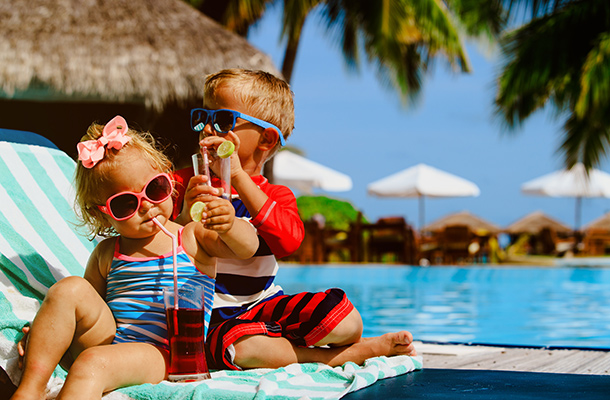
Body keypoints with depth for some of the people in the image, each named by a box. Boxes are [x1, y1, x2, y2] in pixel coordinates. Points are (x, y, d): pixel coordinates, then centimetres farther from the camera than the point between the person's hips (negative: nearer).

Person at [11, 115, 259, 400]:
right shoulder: (106, 253, 15)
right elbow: (87, 307, 20)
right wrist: (46, 331, 1)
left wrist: (230, 226, -33)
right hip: (105, 339, 5)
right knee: (69, 289, -19)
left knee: (92, 363, -34)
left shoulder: (193, 239, 5)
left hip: (157, 353, -5)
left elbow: (246, 248, -9)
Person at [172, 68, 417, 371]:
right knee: (243, 348, -37)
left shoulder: (277, 195, 3)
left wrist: (237, 176, -26)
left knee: (346, 320, -23)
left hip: (268, 304, 2)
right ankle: (350, 354, -18)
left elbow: (290, 241, -22)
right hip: (216, 313, -1)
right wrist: (187, 217, -25)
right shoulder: (183, 184, 2)